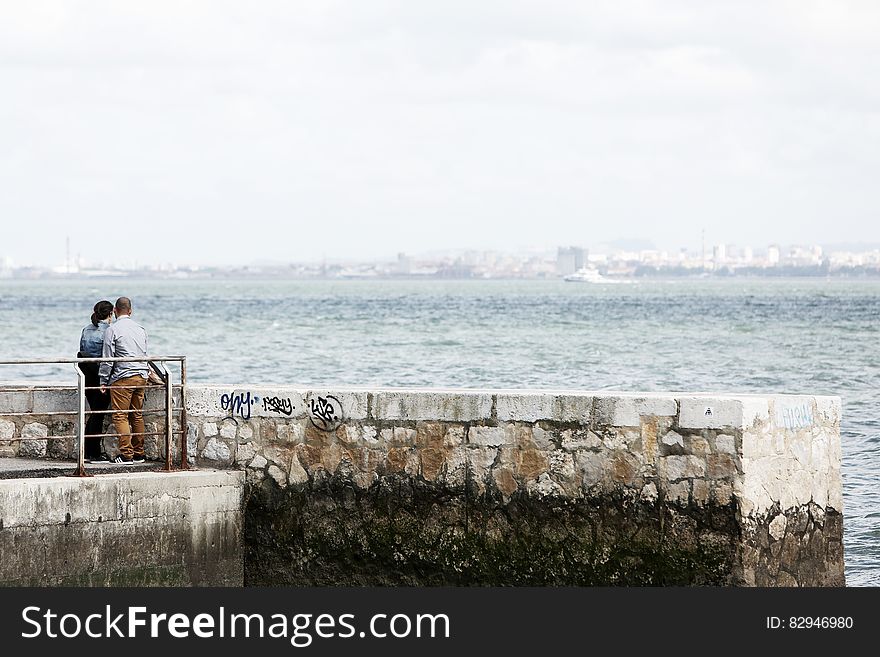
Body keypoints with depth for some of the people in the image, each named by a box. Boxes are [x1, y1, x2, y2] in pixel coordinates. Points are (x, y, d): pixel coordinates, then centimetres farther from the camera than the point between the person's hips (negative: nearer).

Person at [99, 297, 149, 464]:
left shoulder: (112, 330, -6)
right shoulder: (140, 329, 13)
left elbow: (107, 359, -6)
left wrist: (104, 381, 1)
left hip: (122, 377, -6)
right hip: (141, 376, 6)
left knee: (120, 416, -4)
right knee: (137, 415, 11)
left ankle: (126, 454, -11)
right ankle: (139, 454, 12)